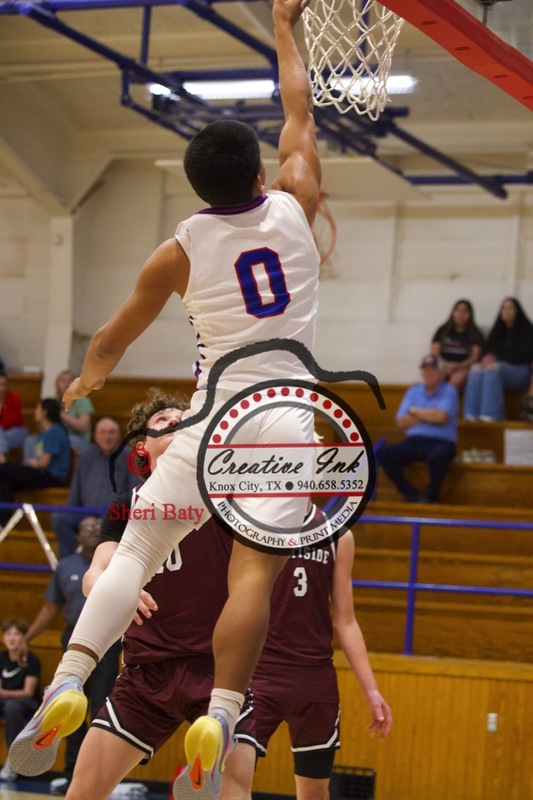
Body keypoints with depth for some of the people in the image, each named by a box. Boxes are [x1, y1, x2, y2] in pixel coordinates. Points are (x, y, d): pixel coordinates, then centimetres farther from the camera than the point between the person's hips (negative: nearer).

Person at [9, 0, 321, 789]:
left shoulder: (178, 251, 5)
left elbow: (111, 340, 17)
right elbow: (299, 112, 23)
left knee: (136, 548, 3)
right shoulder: (294, 206, 5)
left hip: (214, 413, 0)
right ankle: (219, 716, -25)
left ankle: (68, 681, -14)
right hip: (287, 417, 0)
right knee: (254, 571, -10)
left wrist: (87, 382, 38)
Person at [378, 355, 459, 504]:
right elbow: (402, 422, 5)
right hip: (414, 441, 5)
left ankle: (431, 495, -14)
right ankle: (411, 494, -13)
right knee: (385, 453, -22)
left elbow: (441, 417, -16)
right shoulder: (413, 391, 15)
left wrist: (415, 411, -3)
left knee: (437, 456, -40)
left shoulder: (449, 391, 1)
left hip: (440, 442, -4)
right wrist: (429, 416, -5)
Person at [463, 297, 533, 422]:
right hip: (498, 366, 5)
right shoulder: (498, 330, 22)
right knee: (476, 370, -28)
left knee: (493, 370, -36)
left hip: (519, 370, -5)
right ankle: (472, 413, -39)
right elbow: (487, 351, 20)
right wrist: (487, 358, -7)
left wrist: (497, 361, -13)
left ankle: (491, 414, -43)